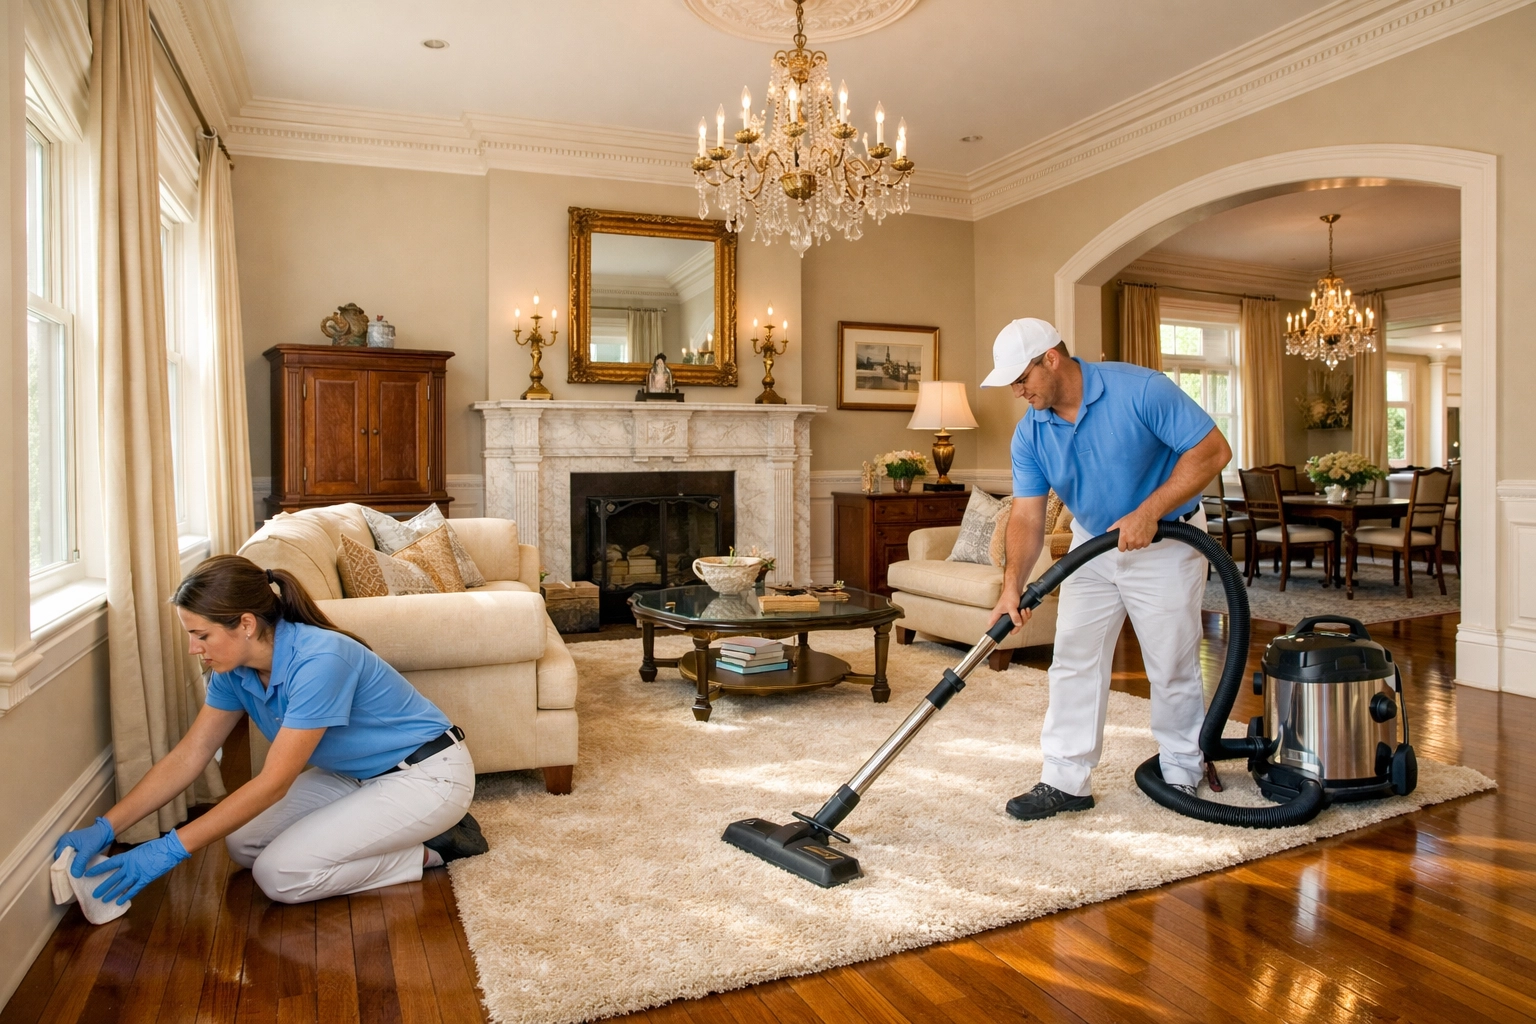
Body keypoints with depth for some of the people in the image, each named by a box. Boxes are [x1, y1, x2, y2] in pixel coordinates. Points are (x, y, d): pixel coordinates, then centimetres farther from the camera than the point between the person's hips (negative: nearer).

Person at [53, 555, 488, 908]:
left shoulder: (319, 661, -32)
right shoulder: (234, 670, -5)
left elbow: (273, 783, -27)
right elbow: (186, 757, 2)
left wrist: (170, 848, -23)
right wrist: (104, 828, -4)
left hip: (427, 774, -9)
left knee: (279, 874, -16)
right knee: (243, 843, 3)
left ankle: (429, 849, -3)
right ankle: (406, 829, 8)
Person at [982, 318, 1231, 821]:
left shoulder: (1139, 389, -24)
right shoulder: (1030, 433, -10)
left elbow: (1213, 450, -22)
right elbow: (1027, 515, -12)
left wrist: (1148, 512, -29)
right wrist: (1012, 586, -25)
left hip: (1166, 543, -4)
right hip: (1092, 544, 5)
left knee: (1172, 666, 4)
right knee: (1074, 662, 1)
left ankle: (1182, 773, 25)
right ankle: (1065, 780, 9)